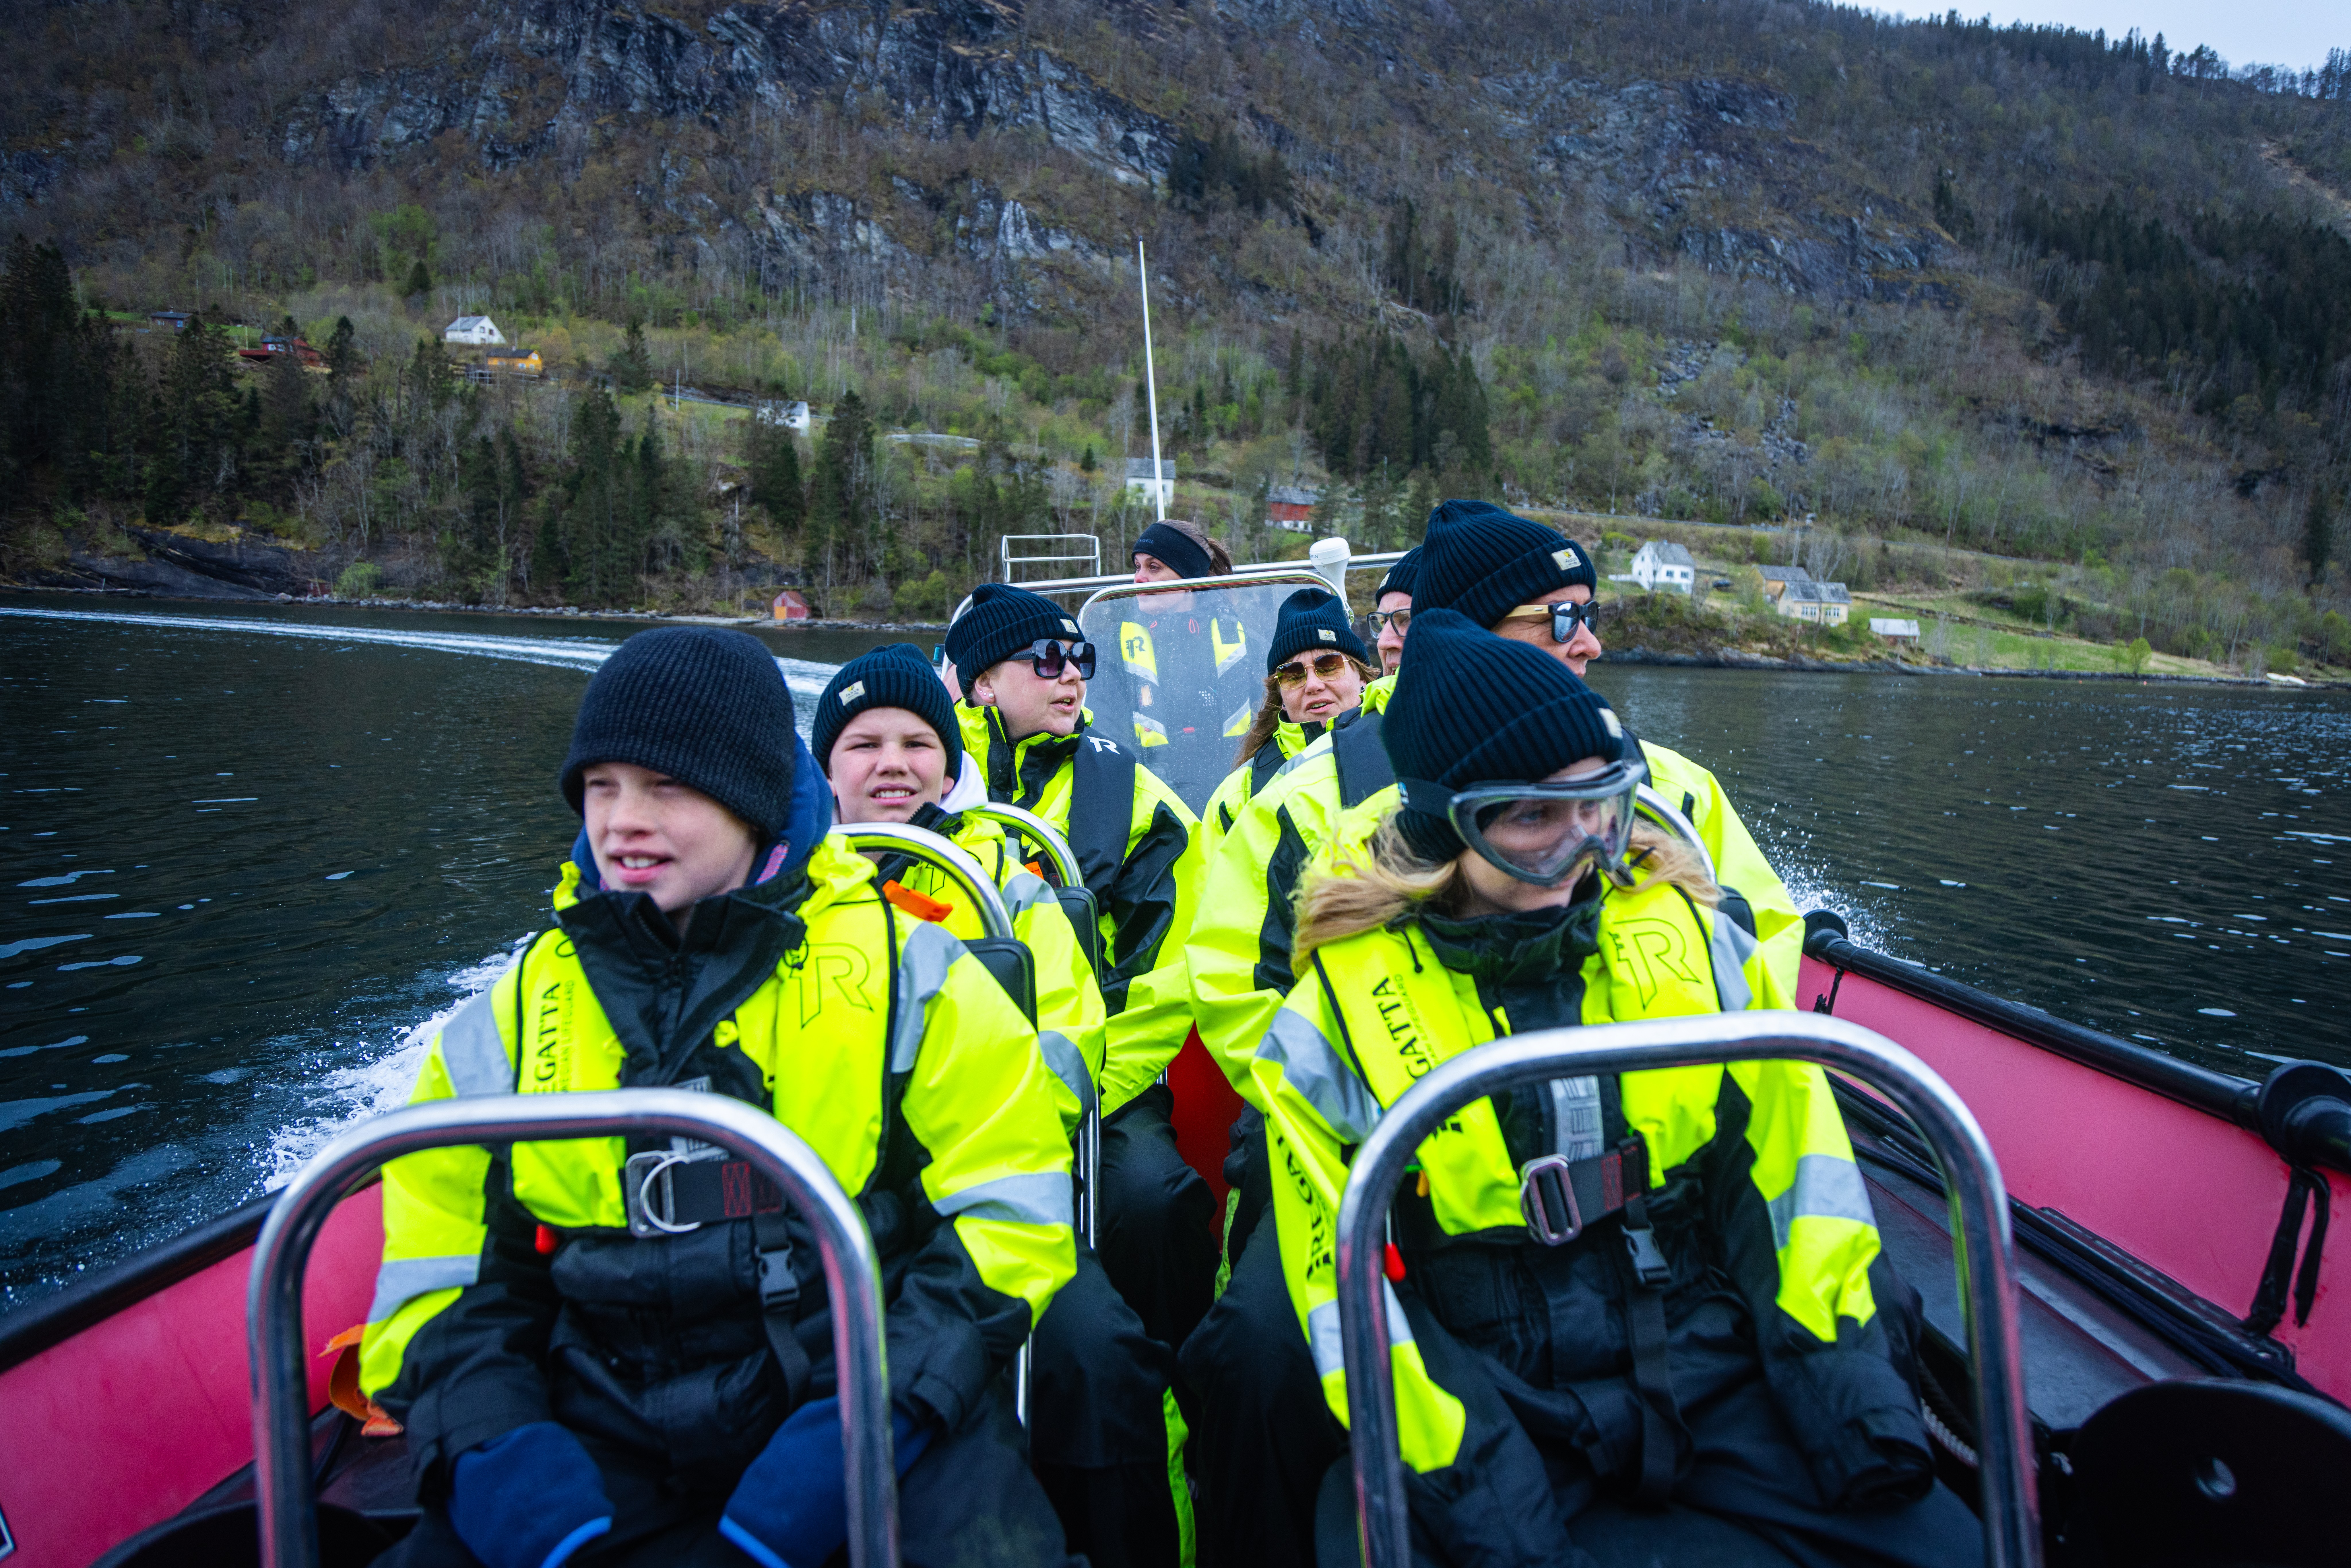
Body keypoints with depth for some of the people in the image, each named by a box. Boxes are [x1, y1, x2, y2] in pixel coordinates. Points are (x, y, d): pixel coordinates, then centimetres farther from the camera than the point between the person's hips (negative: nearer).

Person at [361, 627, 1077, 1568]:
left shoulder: (903, 974, 0)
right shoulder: (504, 1027, 9)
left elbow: (1009, 1212, -2)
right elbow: (437, 1283, 13)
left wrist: (878, 1411, -15)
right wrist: (488, 1444, -7)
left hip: (859, 1400, -3)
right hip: (610, 1446, 3)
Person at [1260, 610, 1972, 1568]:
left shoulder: (1681, 931, 1)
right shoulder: (1341, 1012, -8)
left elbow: (1792, 1149, 6)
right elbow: (1345, 1288, -5)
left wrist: (1843, 1371, -3)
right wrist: (1475, 1490, -13)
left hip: (1716, 1375, 3)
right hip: (1491, 1408, -2)